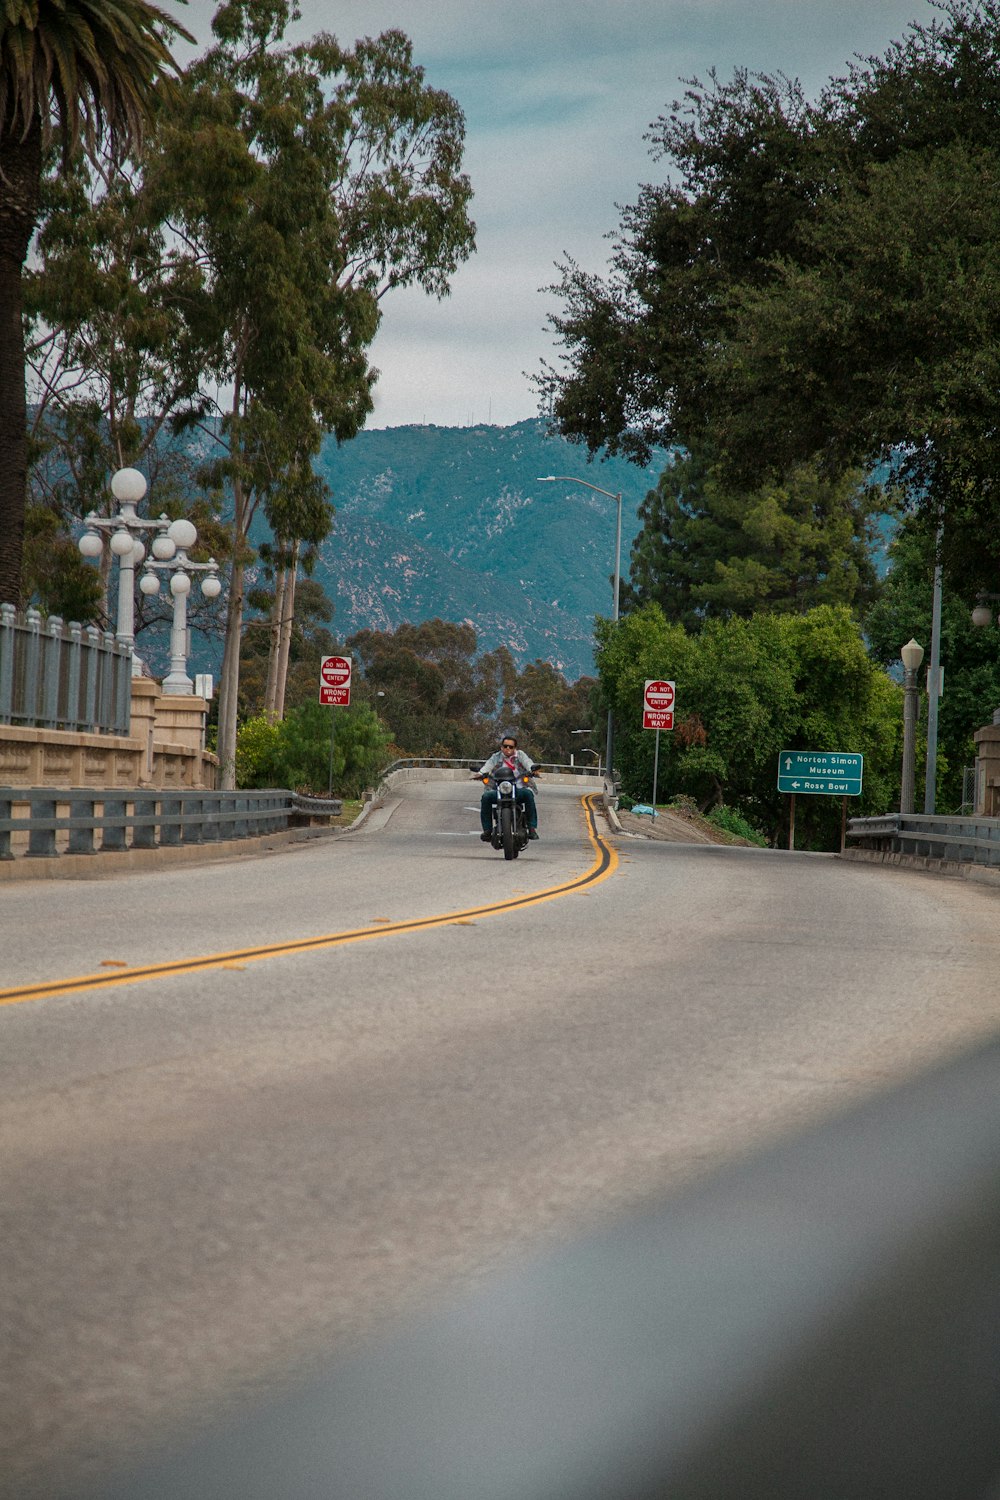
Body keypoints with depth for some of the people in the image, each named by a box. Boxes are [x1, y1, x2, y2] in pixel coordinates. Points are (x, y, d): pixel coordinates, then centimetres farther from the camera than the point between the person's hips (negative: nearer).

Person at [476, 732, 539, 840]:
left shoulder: (520, 754, 12)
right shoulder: (496, 757, 14)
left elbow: (527, 762, -8)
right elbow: (488, 765, -5)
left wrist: (532, 769, -31)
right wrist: (481, 773, -28)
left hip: (519, 789, -1)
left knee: (528, 794, -33)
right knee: (486, 797, -26)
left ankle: (532, 828, -29)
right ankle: (487, 829, -21)